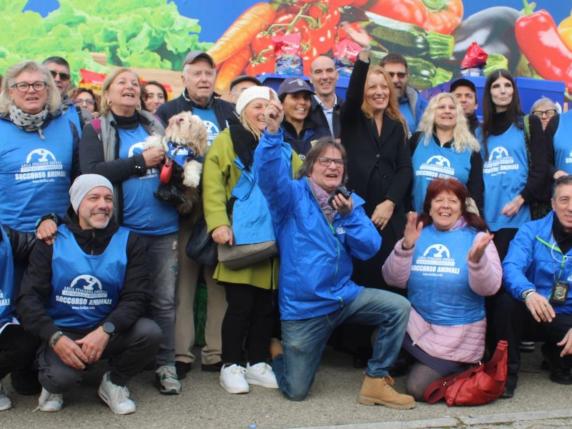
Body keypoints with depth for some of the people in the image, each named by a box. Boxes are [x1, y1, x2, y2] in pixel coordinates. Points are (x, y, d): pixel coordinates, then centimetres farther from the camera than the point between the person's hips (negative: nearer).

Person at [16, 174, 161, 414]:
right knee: (62, 375, -33)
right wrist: (54, 338, -24)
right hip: (63, 332, -2)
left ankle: (114, 383, 3)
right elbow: (28, 297, -7)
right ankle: (53, 386, 8)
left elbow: (137, 296, -8)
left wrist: (106, 330, -26)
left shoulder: (128, 241, 0)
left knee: (150, 332, -27)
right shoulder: (52, 241, -3)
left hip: (109, 332, 2)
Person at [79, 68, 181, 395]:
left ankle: (166, 365, 14)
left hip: (163, 227, 3)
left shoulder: (155, 125, 11)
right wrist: (141, 161, -14)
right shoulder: (95, 130, 1)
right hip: (122, 229, -3)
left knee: (164, 300, 5)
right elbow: (92, 172, -13)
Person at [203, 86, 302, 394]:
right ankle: (231, 366, 11)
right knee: (240, 304, -3)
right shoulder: (227, 141, 0)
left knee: (265, 305, 9)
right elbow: (212, 186, -9)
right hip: (240, 240, -5)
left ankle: (257, 363, 22)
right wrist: (219, 224, -20)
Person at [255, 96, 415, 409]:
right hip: (303, 306, -4)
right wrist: (272, 131, -44)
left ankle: (375, 382, -2)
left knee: (398, 307, -15)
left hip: (344, 295, 4)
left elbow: (369, 249, -2)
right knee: (296, 391, 0)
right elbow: (270, 173, -28)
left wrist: (349, 215, -16)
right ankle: (278, 352, 35)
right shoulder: (293, 196, -6)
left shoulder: (351, 202, 6)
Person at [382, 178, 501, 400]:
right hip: (417, 323, 4)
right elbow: (394, 280, -5)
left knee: (418, 388, -12)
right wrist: (405, 246, -21)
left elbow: (489, 287, -14)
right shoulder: (418, 234, 5)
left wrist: (477, 259, -34)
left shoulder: (476, 236, -3)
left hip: (458, 333, -4)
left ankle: (455, 367, 17)